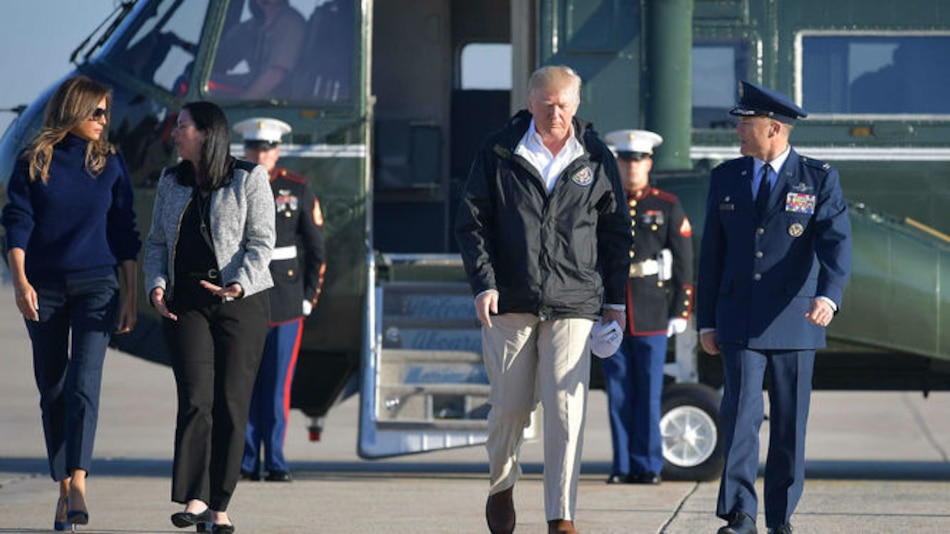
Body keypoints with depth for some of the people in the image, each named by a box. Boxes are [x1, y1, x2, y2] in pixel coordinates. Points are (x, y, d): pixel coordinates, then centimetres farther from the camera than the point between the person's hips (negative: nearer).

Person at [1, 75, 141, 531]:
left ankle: (78, 482, -26)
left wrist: (130, 296, 7)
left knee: (84, 382, -16)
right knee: (52, 388, 4)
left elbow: (125, 233, 10)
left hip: (96, 286, -1)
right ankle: (63, 489, 11)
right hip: (44, 287, 1)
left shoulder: (109, 162, 8)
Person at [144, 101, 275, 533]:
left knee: (231, 403, -2)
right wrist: (156, 286, -2)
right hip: (185, 302, 2)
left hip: (240, 302, -2)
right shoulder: (171, 182, 13)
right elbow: (157, 242, 17)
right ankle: (193, 499, -20)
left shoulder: (248, 180, 0)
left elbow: (261, 242, -6)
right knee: (195, 399, -13)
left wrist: (239, 285, -22)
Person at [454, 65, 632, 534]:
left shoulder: (596, 159, 6)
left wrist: (615, 300, 10)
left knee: (566, 410, -9)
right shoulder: (499, 153, 3)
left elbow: (616, 231, 13)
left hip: (573, 305, 0)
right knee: (509, 407, 6)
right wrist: (483, 284, -7)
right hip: (510, 302, 0)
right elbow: (471, 221, 5)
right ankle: (501, 487, 33)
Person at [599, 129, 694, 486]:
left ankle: (648, 466, 3)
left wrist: (680, 312, -1)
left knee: (649, 394, -2)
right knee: (618, 395, 2)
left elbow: (683, 264, 5)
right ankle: (623, 467, 7)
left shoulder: (668, 208, 6)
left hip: (651, 318, -1)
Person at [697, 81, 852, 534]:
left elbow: (836, 243, -14)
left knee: (790, 423, 4)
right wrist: (706, 321, 7)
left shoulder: (819, 180, -1)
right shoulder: (726, 179, 9)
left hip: (794, 322, -1)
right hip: (739, 322, 1)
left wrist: (828, 295, -32)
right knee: (740, 413, -10)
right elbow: (712, 255, 11)